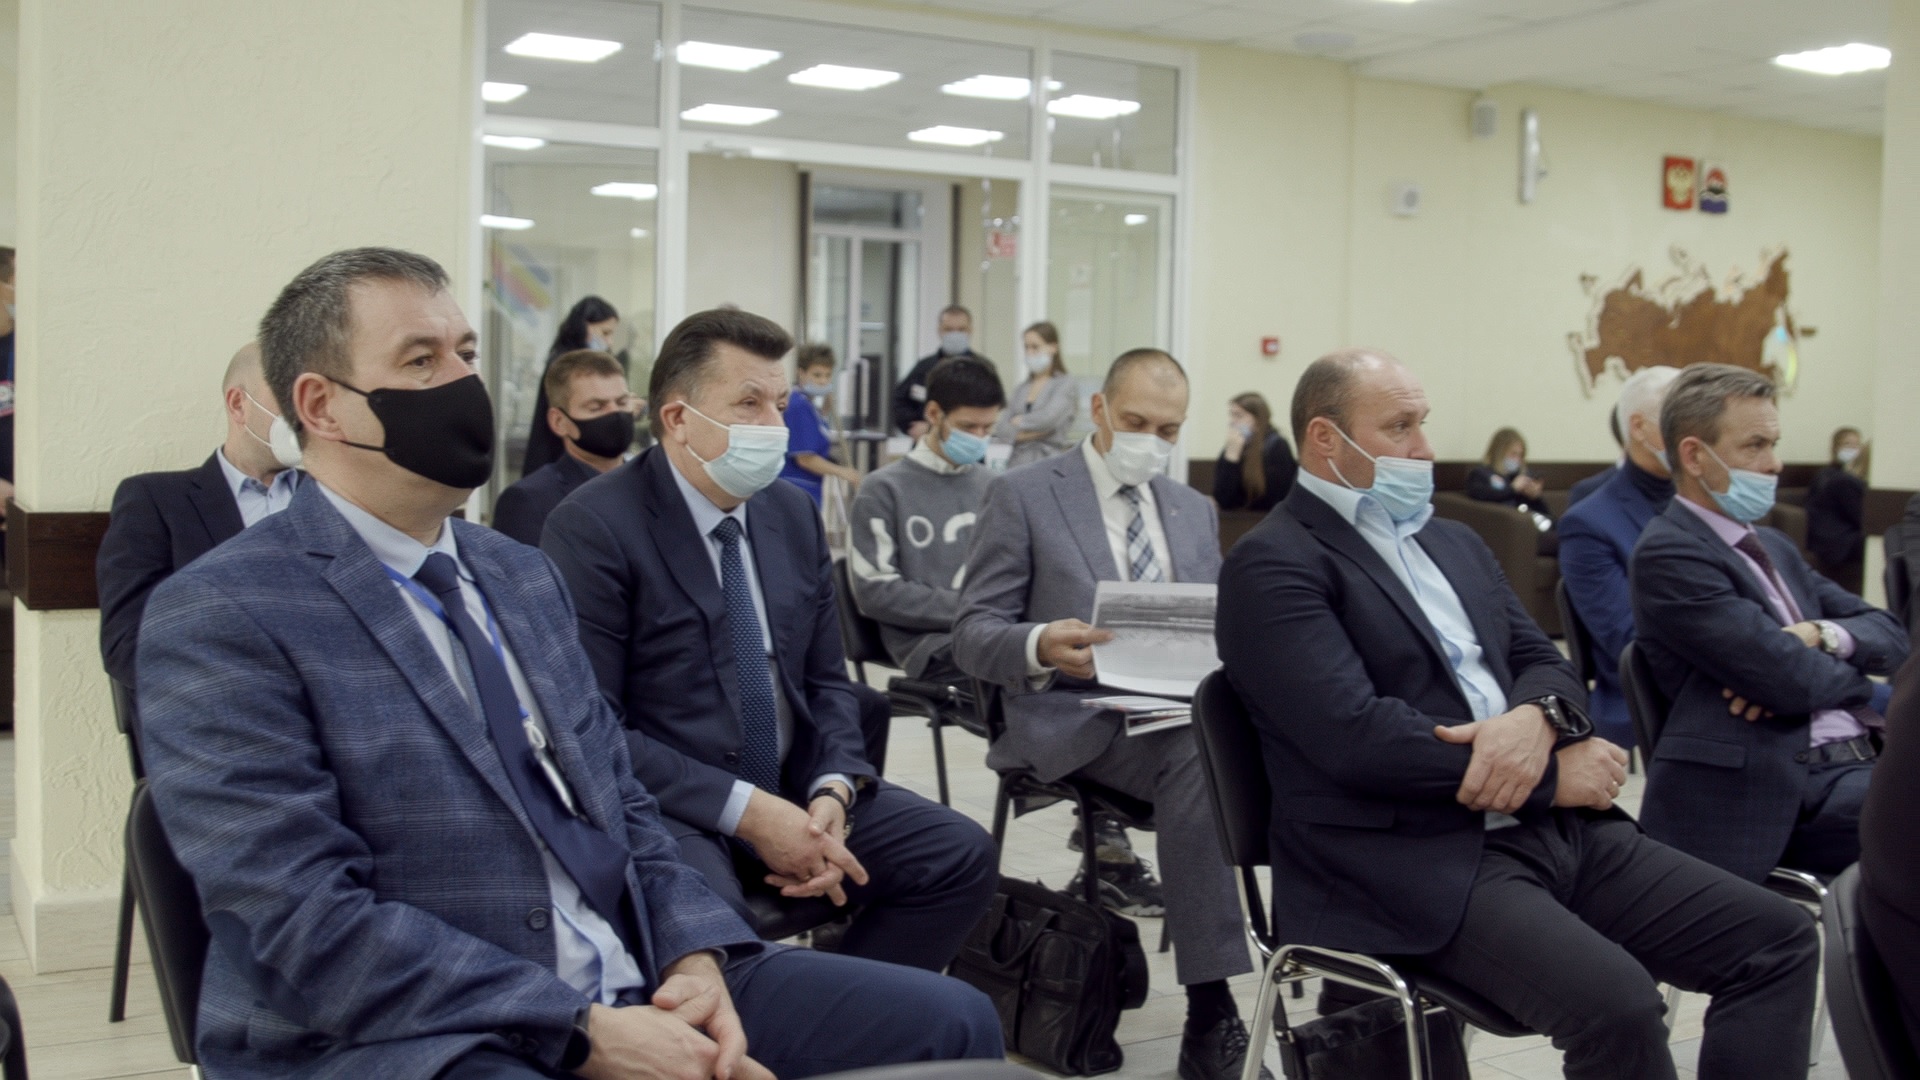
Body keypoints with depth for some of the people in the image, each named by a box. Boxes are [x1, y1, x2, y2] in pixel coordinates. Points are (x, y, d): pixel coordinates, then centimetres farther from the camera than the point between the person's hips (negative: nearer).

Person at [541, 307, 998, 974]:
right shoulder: (592, 530, -11)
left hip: (793, 790, 7)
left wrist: (833, 793, -7)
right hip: (662, 804, -7)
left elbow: (826, 681, 14)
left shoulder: (794, 514, 11)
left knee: (964, 856, -9)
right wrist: (746, 811, -21)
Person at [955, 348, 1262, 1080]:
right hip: (1074, 716, -5)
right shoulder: (1023, 496, 1)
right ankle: (1209, 1013, -32)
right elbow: (973, 636, -3)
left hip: (1180, 707, 5)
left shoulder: (1196, 510, 19)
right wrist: (1041, 645, -26)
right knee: (1196, 758, -36)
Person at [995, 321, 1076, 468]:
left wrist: (1020, 422, 2)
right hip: (1018, 461, 5)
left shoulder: (1065, 383, 2)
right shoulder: (1021, 389, 17)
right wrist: (1023, 435, -9)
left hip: (1050, 459, -5)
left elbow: (1048, 418, -13)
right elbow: (1003, 429, 9)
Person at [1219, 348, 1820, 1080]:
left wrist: (1536, 719, -10)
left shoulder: (1454, 543, 21)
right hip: (1415, 866, -8)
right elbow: (1356, 736, -18)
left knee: (1779, 940, -3)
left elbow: (1546, 663, 16)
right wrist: (1550, 775, -12)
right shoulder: (1272, 567, -7)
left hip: (1551, 829, 8)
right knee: (1616, 999, -30)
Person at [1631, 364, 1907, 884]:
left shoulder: (1773, 547, 23)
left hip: (1856, 762, 8)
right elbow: (1786, 678, -15)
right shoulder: (1668, 553, -6)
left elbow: (1890, 635, 18)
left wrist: (1821, 635, -4)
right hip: (1773, 791, -8)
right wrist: (1850, 672, 7)